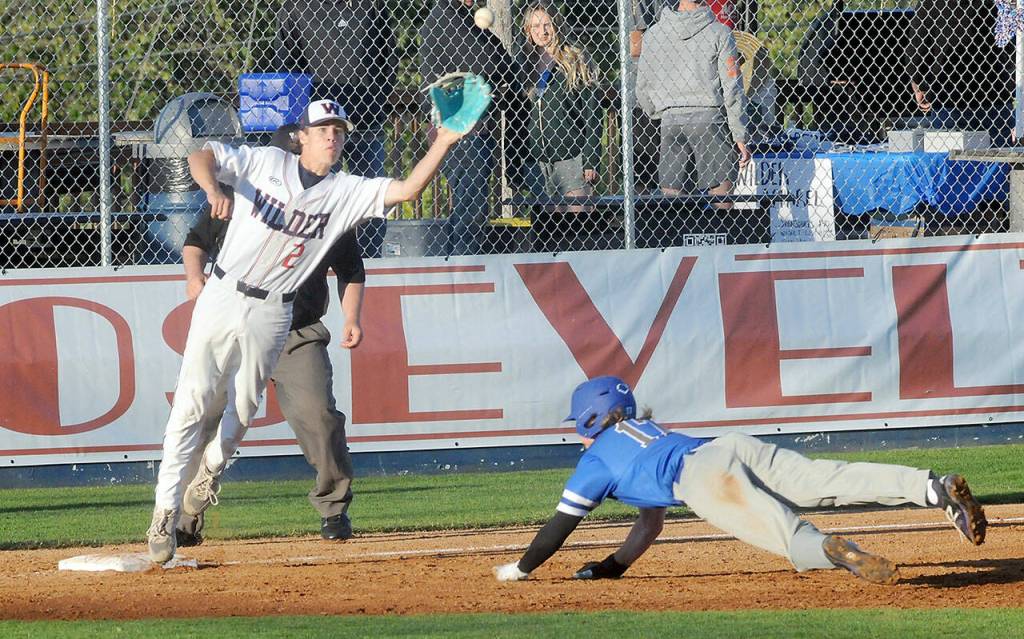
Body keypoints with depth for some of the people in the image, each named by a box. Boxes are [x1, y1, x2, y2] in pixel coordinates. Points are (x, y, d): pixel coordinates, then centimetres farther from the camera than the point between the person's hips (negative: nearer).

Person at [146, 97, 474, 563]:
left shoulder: (347, 193, 1)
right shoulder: (265, 163, -1)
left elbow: (407, 190, -7)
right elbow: (202, 156, -6)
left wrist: (444, 143, -17)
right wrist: (213, 189, -27)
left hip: (272, 314, 2)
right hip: (223, 296, -2)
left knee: (241, 412, 7)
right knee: (193, 402, -9)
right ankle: (167, 509, -6)